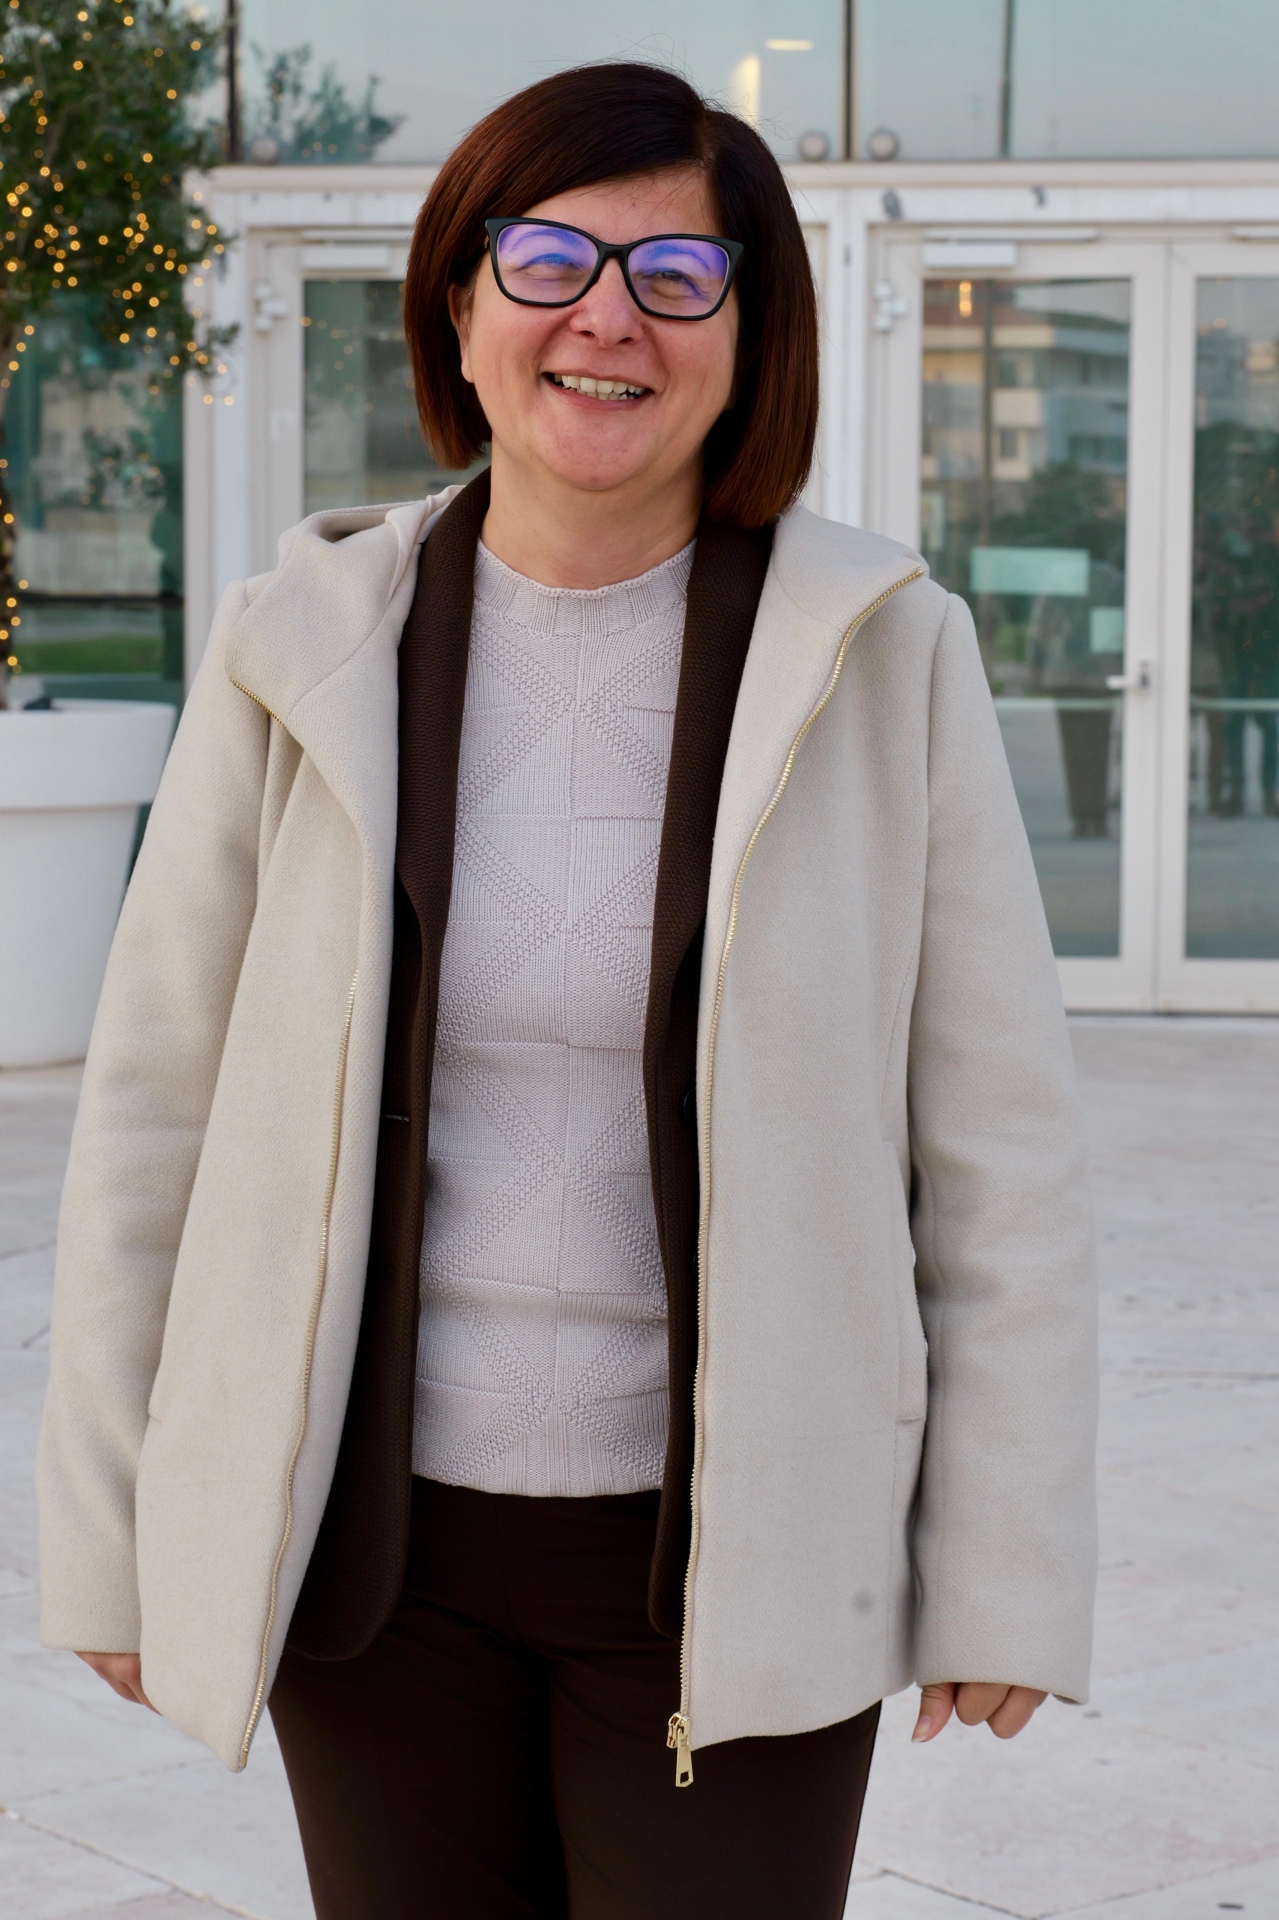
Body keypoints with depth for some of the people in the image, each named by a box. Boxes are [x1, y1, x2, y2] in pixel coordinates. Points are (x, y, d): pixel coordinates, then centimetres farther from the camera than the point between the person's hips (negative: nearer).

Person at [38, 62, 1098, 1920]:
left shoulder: (880, 655, -5)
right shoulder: (309, 652, -2)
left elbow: (1001, 1151, -2)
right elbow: (152, 1112, 4)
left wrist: (1005, 1577, -2)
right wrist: (108, 1542, 5)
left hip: (734, 1559, -1)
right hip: (371, 1543, 2)